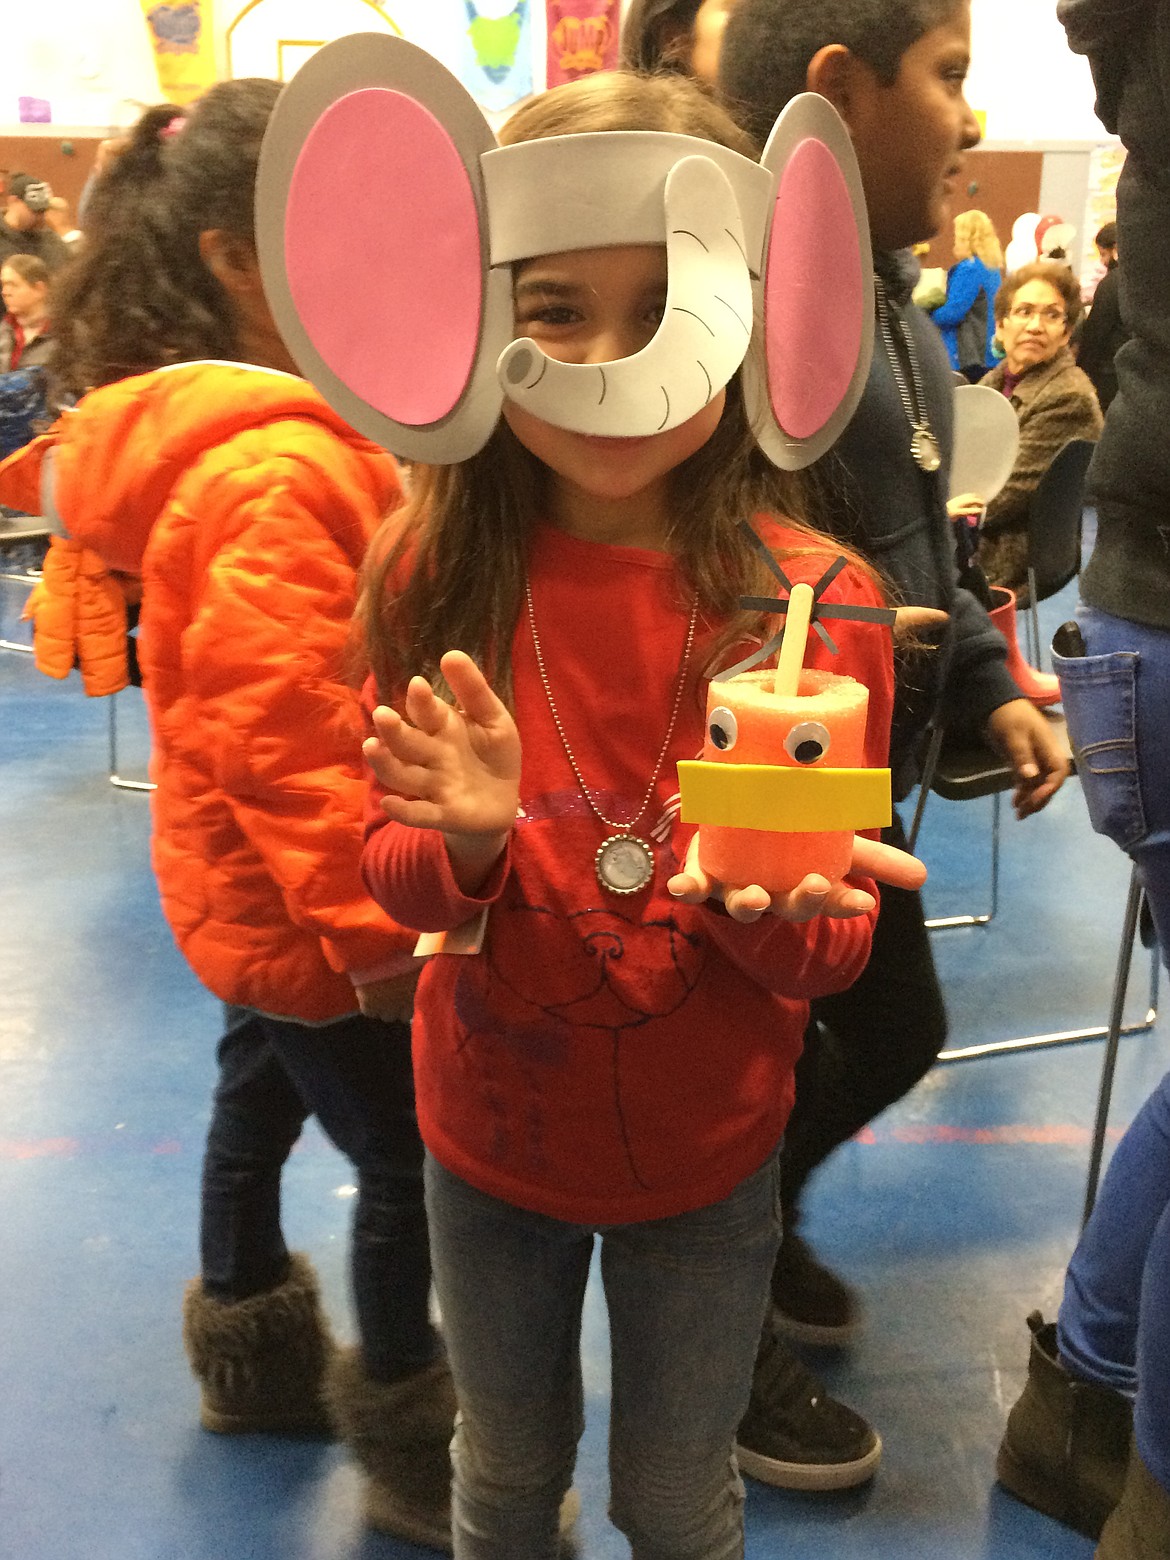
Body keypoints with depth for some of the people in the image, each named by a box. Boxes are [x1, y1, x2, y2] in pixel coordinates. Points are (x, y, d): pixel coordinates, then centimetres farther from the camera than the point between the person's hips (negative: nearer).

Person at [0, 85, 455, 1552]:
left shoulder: (200, 428, 5)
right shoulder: (280, 473, -27)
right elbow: (284, 735, -30)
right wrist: (373, 929, -23)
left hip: (252, 893, 11)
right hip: (313, 912, -10)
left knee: (262, 1100, 25)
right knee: (404, 1163, 4)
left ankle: (251, 1358, 47)